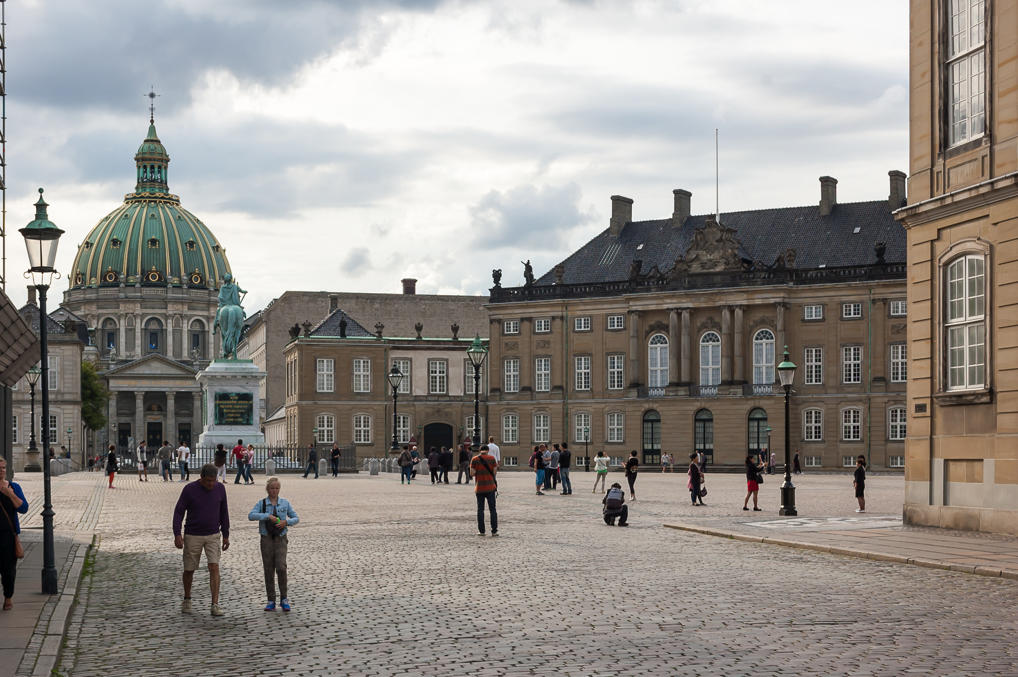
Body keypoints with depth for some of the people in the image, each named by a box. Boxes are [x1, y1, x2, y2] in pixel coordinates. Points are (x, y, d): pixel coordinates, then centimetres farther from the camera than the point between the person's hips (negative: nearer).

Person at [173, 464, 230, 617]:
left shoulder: (220, 488, -5)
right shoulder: (189, 489, -14)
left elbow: (223, 512, 5)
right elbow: (178, 512, -10)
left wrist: (226, 535, 6)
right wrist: (177, 535, -20)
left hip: (213, 536, 1)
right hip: (192, 536, -1)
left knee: (214, 568, -13)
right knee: (189, 570, 8)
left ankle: (215, 606, -13)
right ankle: (187, 599, 34)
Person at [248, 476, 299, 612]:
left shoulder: (285, 503, 4)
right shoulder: (262, 503, 1)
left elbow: (296, 518, 8)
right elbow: (251, 516, -14)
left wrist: (286, 522, -12)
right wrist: (268, 516, -24)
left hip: (280, 539, 0)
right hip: (267, 539, 1)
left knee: (281, 568, -14)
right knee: (269, 571, 3)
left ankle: (284, 599, 0)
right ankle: (271, 601, 10)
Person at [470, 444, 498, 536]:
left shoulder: (474, 459, -2)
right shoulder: (491, 458, -1)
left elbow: (472, 473, -6)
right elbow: (494, 471, -2)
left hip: (479, 488, 0)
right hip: (490, 487, 0)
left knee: (480, 509, 8)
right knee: (492, 509, 4)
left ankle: (481, 530, 6)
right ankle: (494, 531, 0)